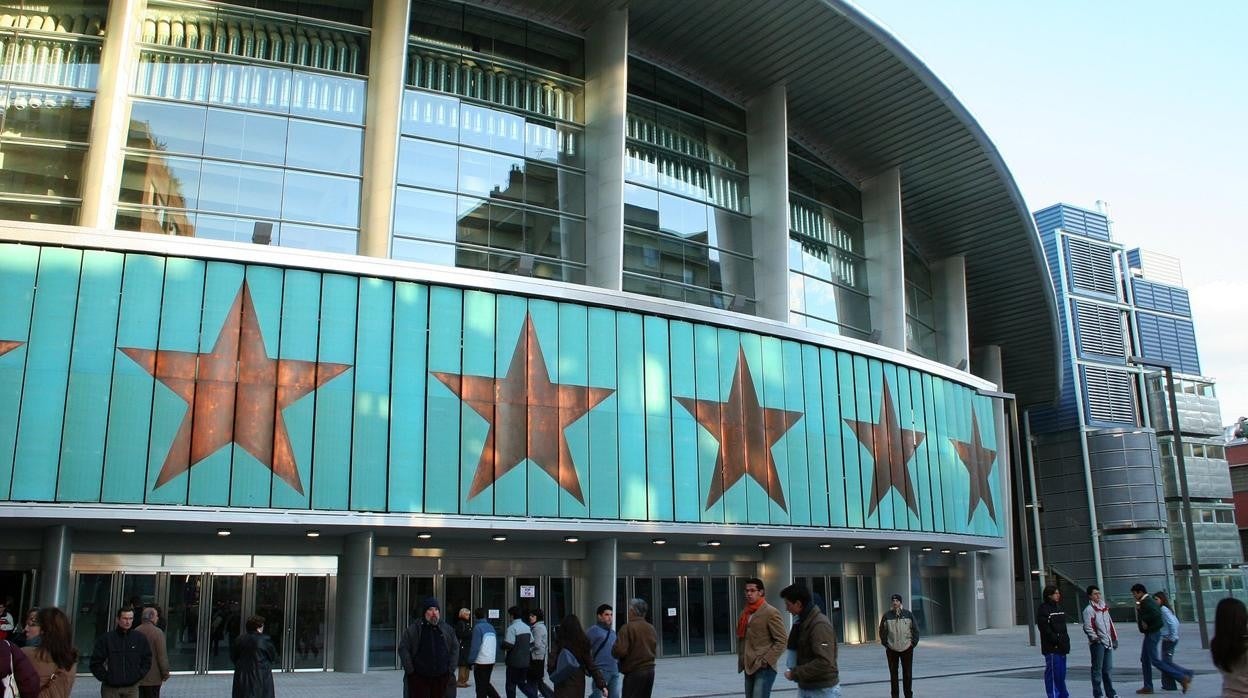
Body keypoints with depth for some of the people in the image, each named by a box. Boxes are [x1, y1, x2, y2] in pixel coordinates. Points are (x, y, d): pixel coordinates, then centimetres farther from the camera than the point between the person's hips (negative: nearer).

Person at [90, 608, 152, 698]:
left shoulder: (140, 639, 4)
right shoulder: (105, 639, -4)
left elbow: (147, 660, 13)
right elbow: (95, 662, -1)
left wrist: (138, 675, 2)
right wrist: (105, 677, -6)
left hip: (132, 688, 2)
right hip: (110, 688, -2)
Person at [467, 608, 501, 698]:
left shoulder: (477, 627, -12)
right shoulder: (491, 627, 8)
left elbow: (475, 647, -16)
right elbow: (496, 645, 12)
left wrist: (470, 661, -8)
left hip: (480, 662, -6)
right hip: (491, 661, 6)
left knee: (481, 687, 3)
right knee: (486, 683, 20)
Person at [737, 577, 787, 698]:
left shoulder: (771, 612, -9)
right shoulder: (744, 613, 13)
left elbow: (782, 640, -12)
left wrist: (767, 660, -17)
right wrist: (742, 660, 12)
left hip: (764, 668, -8)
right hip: (749, 667, 8)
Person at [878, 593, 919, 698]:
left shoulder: (908, 614, 0)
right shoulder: (887, 616, -1)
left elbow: (915, 630, 6)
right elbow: (882, 631, 6)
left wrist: (913, 642, -1)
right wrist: (885, 644, 0)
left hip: (907, 649, 0)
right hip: (891, 650, 0)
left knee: (908, 673, 5)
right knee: (893, 674, 5)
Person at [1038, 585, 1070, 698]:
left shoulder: (1059, 608, 18)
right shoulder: (1043, 609, -9)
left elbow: (1063, 627, 21)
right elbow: (1045, 628, -15)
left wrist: (1066, 641, 11)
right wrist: (1056, 640, -18)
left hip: (1062, 646, 8)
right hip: (1051, 647, -8)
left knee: (1062, 672, 13)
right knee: (1053, 672, -7)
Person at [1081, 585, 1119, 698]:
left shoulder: (1104, 607, 15)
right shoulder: (1089, 609, -8)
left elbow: (1110, 624, 21)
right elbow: (1087, 627, -13)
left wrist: (1114, 638, 18)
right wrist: (1095, 638, -18)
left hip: (1108, 642, 7)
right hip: (1097, 643, -7)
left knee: (1108, 669, 12)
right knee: (1097, 669, -3)